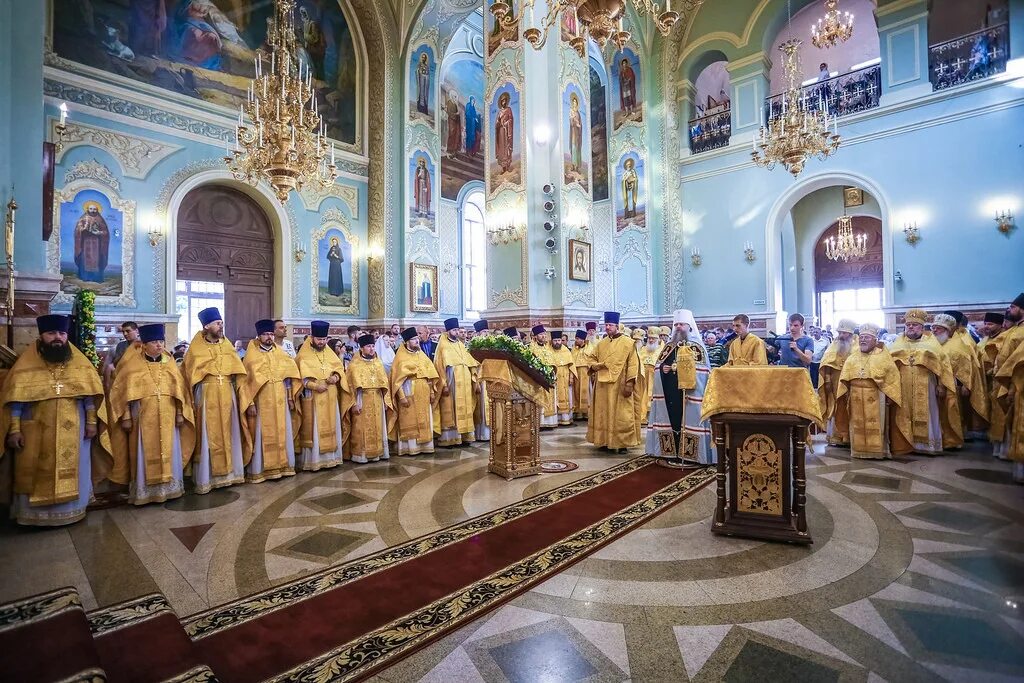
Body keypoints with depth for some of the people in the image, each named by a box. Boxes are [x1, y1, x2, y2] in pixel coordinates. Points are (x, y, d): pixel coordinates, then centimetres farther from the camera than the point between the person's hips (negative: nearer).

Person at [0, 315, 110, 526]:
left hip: (72, 432, 1)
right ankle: (35, 514, 21)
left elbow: (89, 393, 3)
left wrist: (92, 421, -2)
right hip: (37, 433, -1)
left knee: (72, 473, 9)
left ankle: (71, 510, 24)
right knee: (36, 476, 7)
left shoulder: (79, 362, 3)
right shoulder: (26, 364, -2)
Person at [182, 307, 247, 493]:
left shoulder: (227, 345, 8)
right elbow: (188, 374, 0)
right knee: (207, 436, 0)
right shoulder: (196, 349, -3)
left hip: (227, 396, 4)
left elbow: (237, 372, 10)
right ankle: (205, 478, 9)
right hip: (206, 396, -4)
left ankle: (228, 472, 19)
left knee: (227, 434, 9)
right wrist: (192, 401, -4)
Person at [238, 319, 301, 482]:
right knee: (261, 435, 0)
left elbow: (288, 376, 11)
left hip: (280, 402, 4)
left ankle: (281, 465, 18)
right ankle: (258, 470, 9)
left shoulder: (280, 353, 9)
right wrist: (250, 403, -14)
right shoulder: (251, 356, -3)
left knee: (281, 434, 8)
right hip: (261, 402, -4)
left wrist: (290, 398, 6)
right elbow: (246, 380, -7)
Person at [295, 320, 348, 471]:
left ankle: (329, 457, 17)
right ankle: (312, 460, 5)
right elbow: (299, 377, -8)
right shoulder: (303, 355, -5)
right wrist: (315, 386, -20)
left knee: (330, 427, 8)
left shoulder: (329, 353, 10)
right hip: (312, 398, -5)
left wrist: (336, 377, -8)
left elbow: (340, 367, 14)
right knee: (312, 429, -1)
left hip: (330, 397, 5)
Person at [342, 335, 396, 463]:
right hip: (362, 401, -5)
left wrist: (386, 400, 7)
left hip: (377, 401, 5)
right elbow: (350, 385, -8)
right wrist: (354, 403, -15)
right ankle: (360, 455, 5)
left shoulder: (378, 363, 11)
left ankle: (377, 452, 17)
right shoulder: (355, 364, -4)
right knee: (362, 429, -2)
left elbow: (385, 383, 12)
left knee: (378, 428, 8)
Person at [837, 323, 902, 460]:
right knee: (858, 424, 7)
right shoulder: (852, 357, 10)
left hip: (876, 396, -3)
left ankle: (877, 451, 9)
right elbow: (845, 377, 10)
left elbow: (892, 376, -4)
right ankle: (859, 450, 15)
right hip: (856, 397, 3)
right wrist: (845, 392, 1)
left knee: (875, 424, 1)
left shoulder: (883, 355, 0)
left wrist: (889, 395, -11)